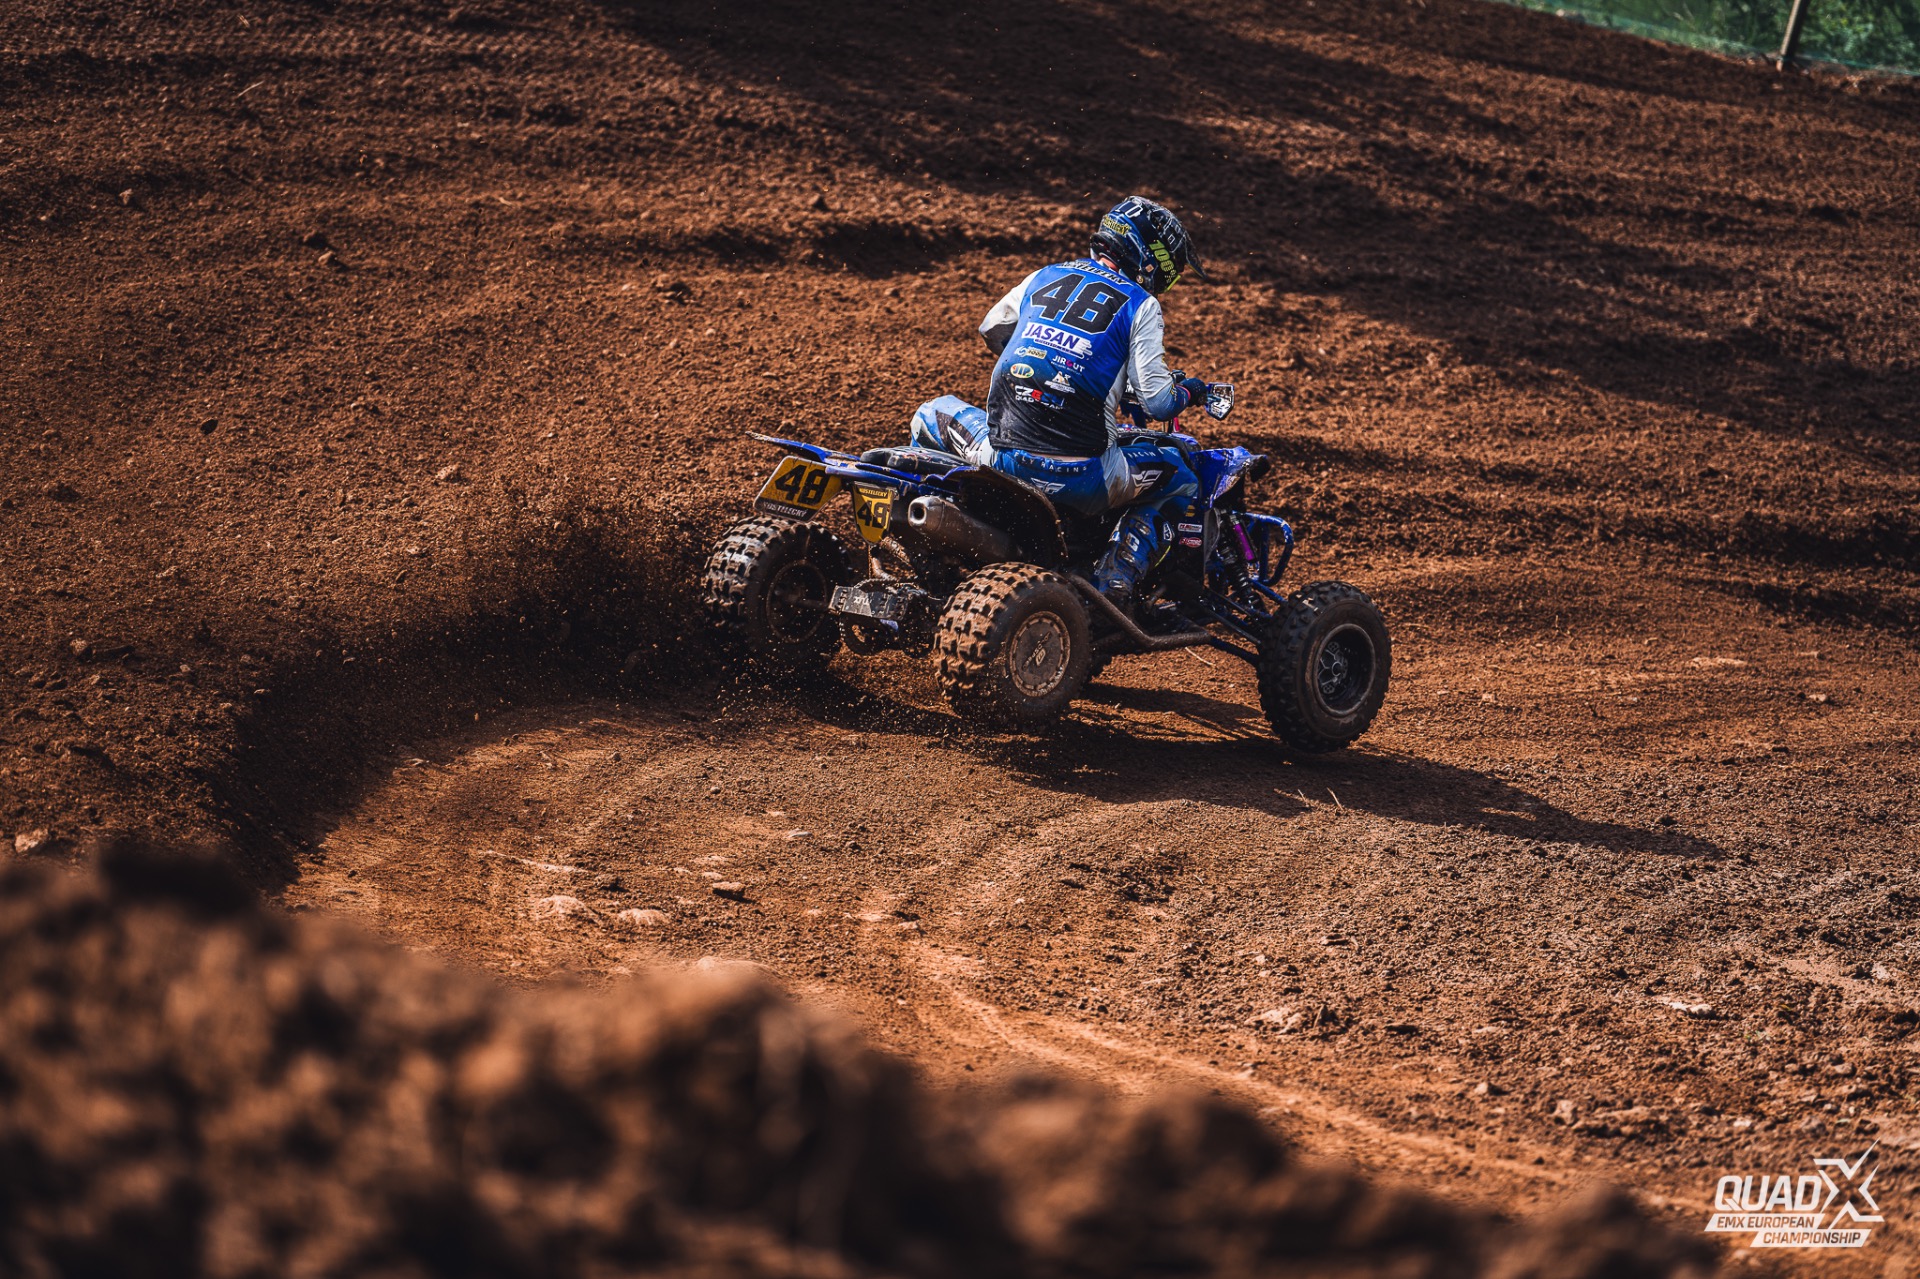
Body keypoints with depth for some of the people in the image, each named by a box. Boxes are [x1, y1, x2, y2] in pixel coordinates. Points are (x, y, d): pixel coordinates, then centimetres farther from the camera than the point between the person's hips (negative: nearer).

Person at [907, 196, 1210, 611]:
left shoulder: (1043, 278, 16)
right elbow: (1157, 404, -5)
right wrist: (1189, 391, 17)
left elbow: (991, 331, 34)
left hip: (1002, 460, 4)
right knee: (1180, 481, 22)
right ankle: (1115, 580, 4)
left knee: (933, 413, 34)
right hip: (1080, 480, -4)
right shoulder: (1141, 305, 2)